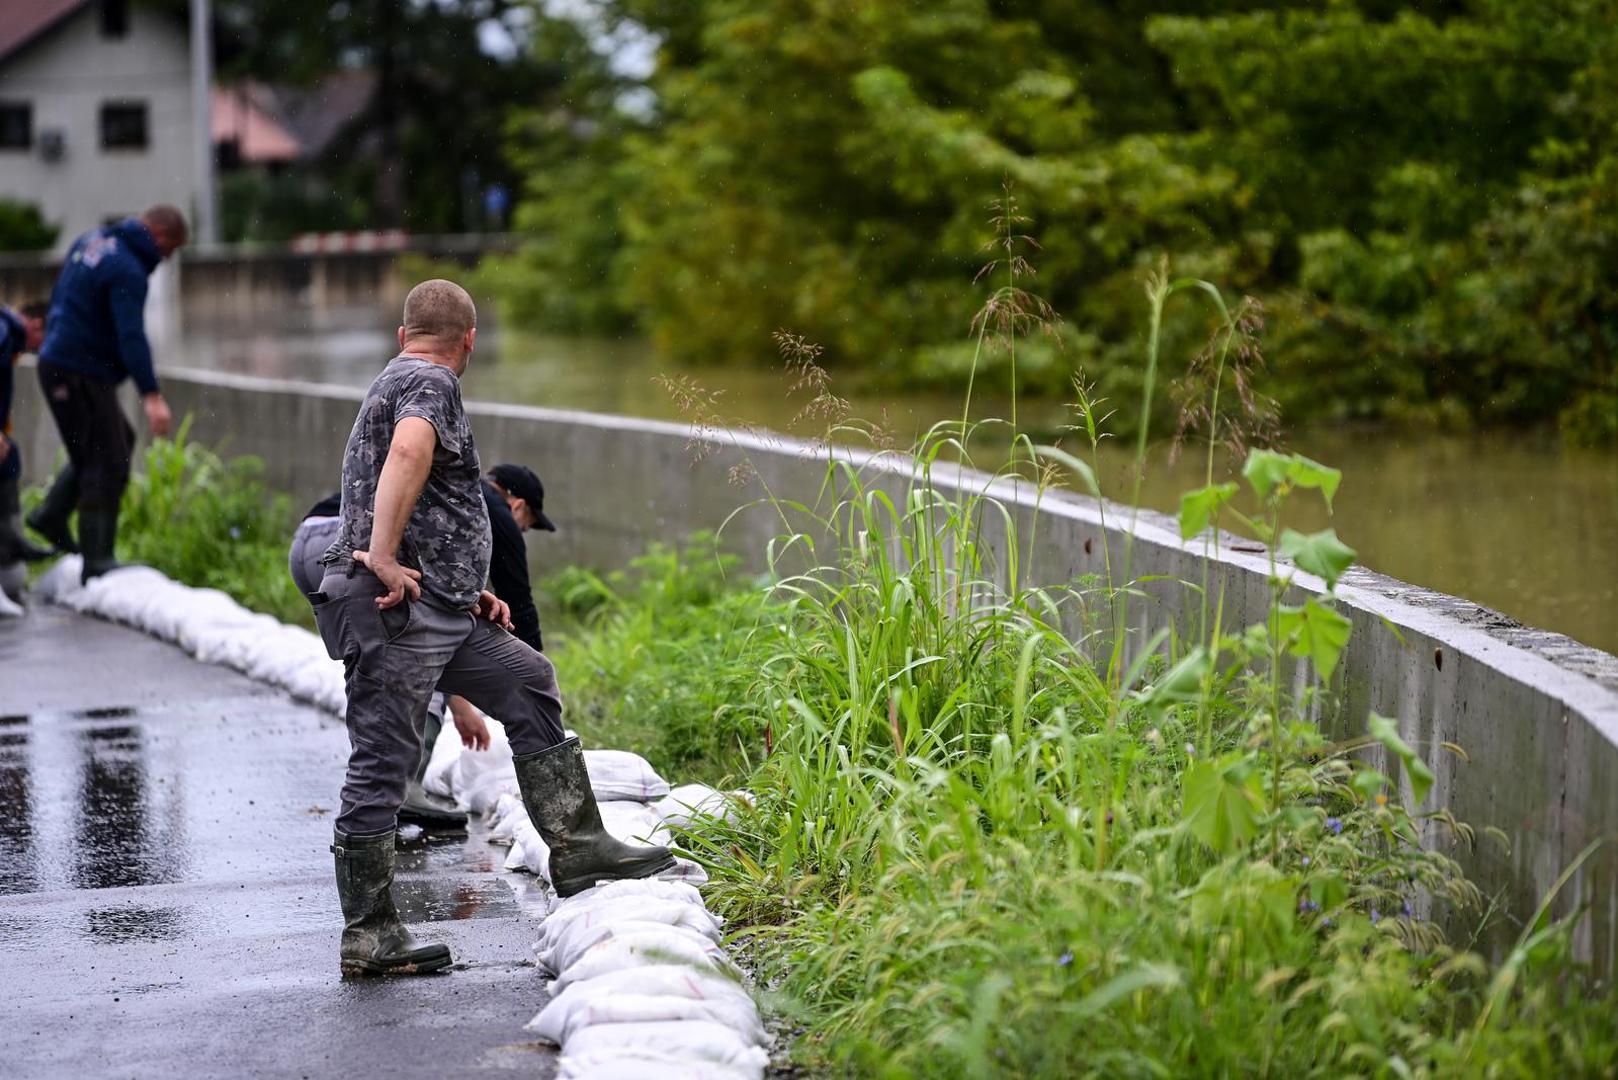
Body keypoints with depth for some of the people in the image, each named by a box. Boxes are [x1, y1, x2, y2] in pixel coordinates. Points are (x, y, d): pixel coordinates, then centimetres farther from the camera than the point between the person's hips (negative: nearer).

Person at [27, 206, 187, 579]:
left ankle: (51, 515, 22)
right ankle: (97, 560, -7)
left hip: (56, 363, 10)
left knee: (118, 441, 21)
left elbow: (59, 298, 23)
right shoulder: (128, 271, -20)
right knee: (108, 463, -7)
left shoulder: (90, 241, 11)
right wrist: (151, 395, -35)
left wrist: (54, 340, 35)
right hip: (81, 375, -10)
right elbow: (132, 336, -29)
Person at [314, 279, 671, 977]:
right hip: (393, 607, -10)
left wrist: (470, 592, 21)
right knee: (381, 765, -7)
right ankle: (367, 938, -4)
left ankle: (578, 852, 17)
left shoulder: (393, 383, 26)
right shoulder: (430, 383, -6)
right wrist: (382, 558, -31)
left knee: (529, 684, 15)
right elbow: (410, 449, -30)